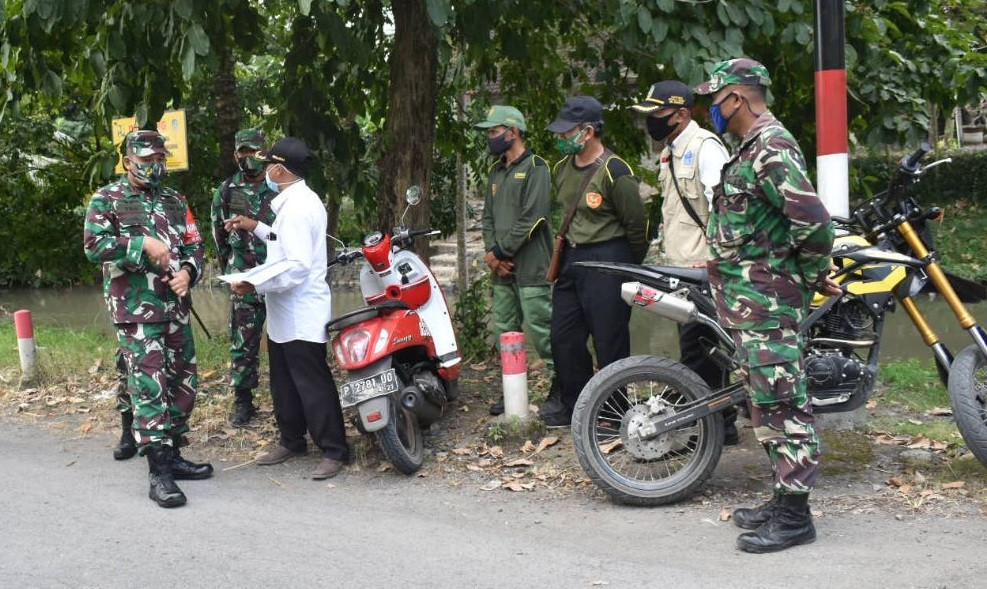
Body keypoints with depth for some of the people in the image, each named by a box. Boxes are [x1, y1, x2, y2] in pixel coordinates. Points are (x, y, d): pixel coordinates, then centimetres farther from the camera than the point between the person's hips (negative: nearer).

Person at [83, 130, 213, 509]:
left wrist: (187, 271, -7)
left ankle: (171, 455, 24)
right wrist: (143, 243, -20)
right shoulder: (107, 200, -1)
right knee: (149, 388, -11)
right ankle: (158, 474, -10)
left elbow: (194, 245, 14)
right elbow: (93, 245, -12)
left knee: (183, 383, 10)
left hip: (176, 308, 6)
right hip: (136, 310, -6)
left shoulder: (174, 201, 15)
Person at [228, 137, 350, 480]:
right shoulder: (294, 201, 13)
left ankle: (334, 451, 4)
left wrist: (255, 285, -25)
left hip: (301, 318, -11)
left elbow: (297, 266, -27)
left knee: (312, 384, -4)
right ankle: (291, 441, 31)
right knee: (284, 383, 19)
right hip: (284, 316, 11)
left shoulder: (297, 207, -21)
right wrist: (256, 227, 22)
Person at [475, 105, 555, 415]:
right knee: (504, 331, 10)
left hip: (530, 266, -8)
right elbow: (488, 216, 17)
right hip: (502, 269, 8)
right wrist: (492, 252, 0)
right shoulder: (497, 172, 19)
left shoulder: (535, 168, -6)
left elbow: (532, 218, -15)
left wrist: (501, 252, -13)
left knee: (540, 330, -9)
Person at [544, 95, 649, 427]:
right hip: (572, 258, 8)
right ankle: (573, 405, 24)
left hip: (607, 261, -8)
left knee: (609, 341, -2)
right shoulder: (562, 169, 8)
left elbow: (636, 224, -8)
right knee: (564, 337, 11)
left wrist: (631, 267, 2)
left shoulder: (614, 173, -16)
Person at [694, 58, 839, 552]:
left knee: (781, 403, -7)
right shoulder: (752, 147, 17)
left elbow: (812, 218, -26)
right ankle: (784, 499, 25)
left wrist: (812, 275, -12)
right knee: (765, 402, 16)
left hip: (767, 299, -11)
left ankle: (794, 515, -3)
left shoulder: (770, 149, -17)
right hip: (751, 302, 11)